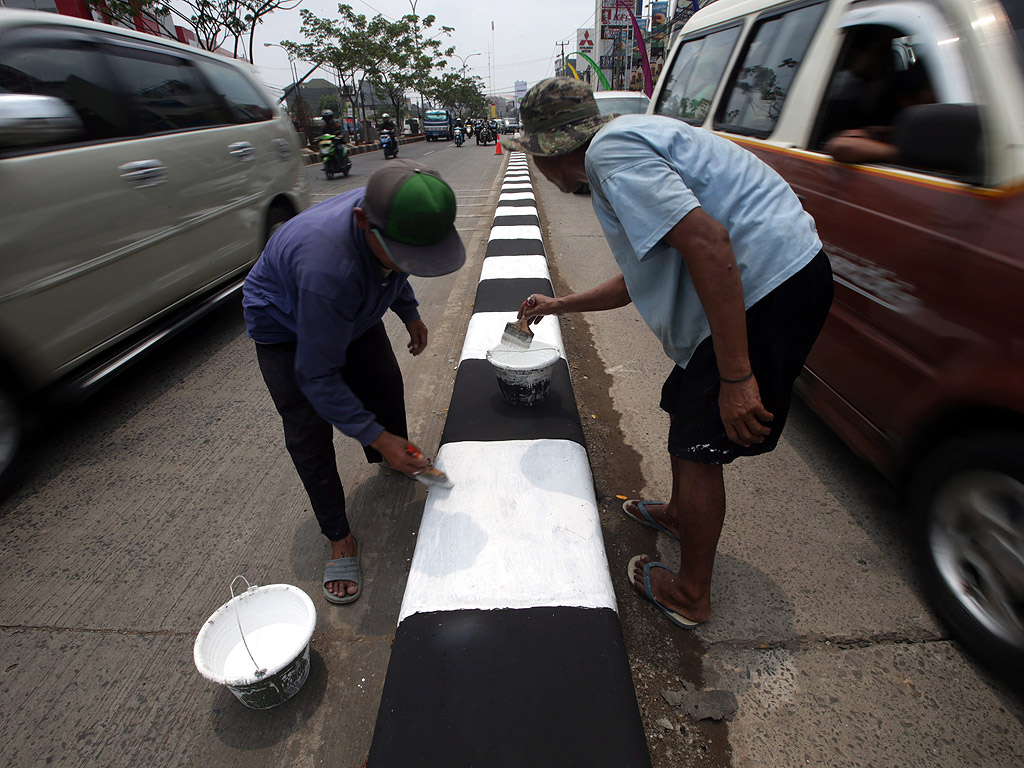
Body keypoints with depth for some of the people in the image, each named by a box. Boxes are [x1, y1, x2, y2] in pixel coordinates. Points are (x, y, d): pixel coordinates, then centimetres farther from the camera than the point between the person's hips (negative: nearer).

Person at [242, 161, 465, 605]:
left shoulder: (391, 215, -26)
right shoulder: (328, 268, -48)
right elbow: (316, 376, -37)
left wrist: (409, 313, 5)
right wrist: (375, 436, -35)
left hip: (353, 311, 6)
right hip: (285, 325, -6)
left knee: (385, 388, 10)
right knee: (309, 434, -10)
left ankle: (395, 463, 40)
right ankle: (339, 539, 7)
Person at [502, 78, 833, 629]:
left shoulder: (609, 150, -13)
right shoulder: (628, 143, 21)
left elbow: (707, 241, -27)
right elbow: (639, 280, 28)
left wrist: (735, 377, -27)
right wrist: (560, 305, 37)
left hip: (771, 284, -10)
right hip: (782, 274, 10)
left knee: (698, 445, -1)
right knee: (685, 406, 21)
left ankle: (690, 594, 19)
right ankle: (679, 514, 45)